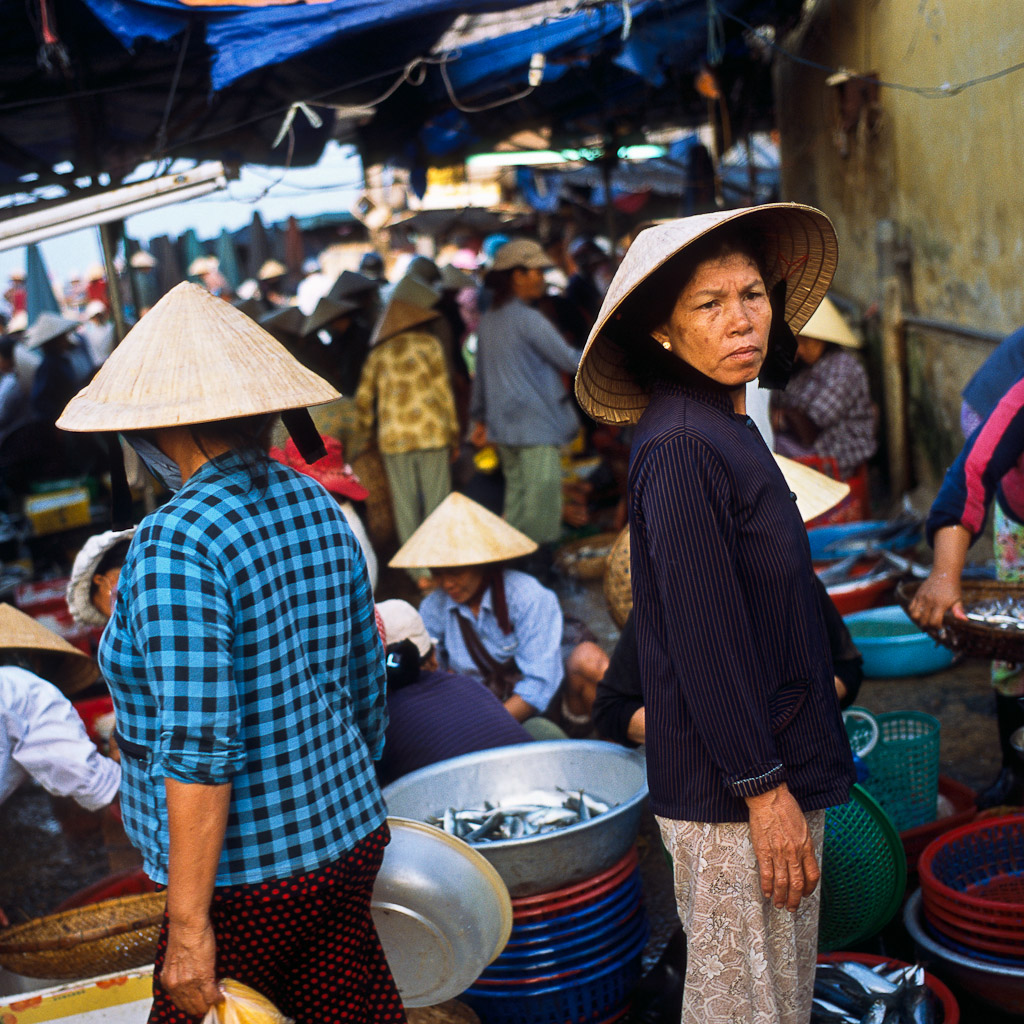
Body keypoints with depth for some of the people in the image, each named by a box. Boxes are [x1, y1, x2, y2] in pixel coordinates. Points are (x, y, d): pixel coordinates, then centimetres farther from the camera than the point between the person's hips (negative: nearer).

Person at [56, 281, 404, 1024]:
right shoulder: (321, 509, 4)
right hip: (351, 844, 7)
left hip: (250, 879, -7)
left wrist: (188, 925, -16)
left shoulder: (176, 543, -19)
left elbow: (197, 750, -22)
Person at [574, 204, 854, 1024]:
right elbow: (702, 637, -21)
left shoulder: (731, 429, 11)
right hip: (731, 796, -9)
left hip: (776, 768, 9)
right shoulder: (682, 447, -20)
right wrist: (764, 786, -18)